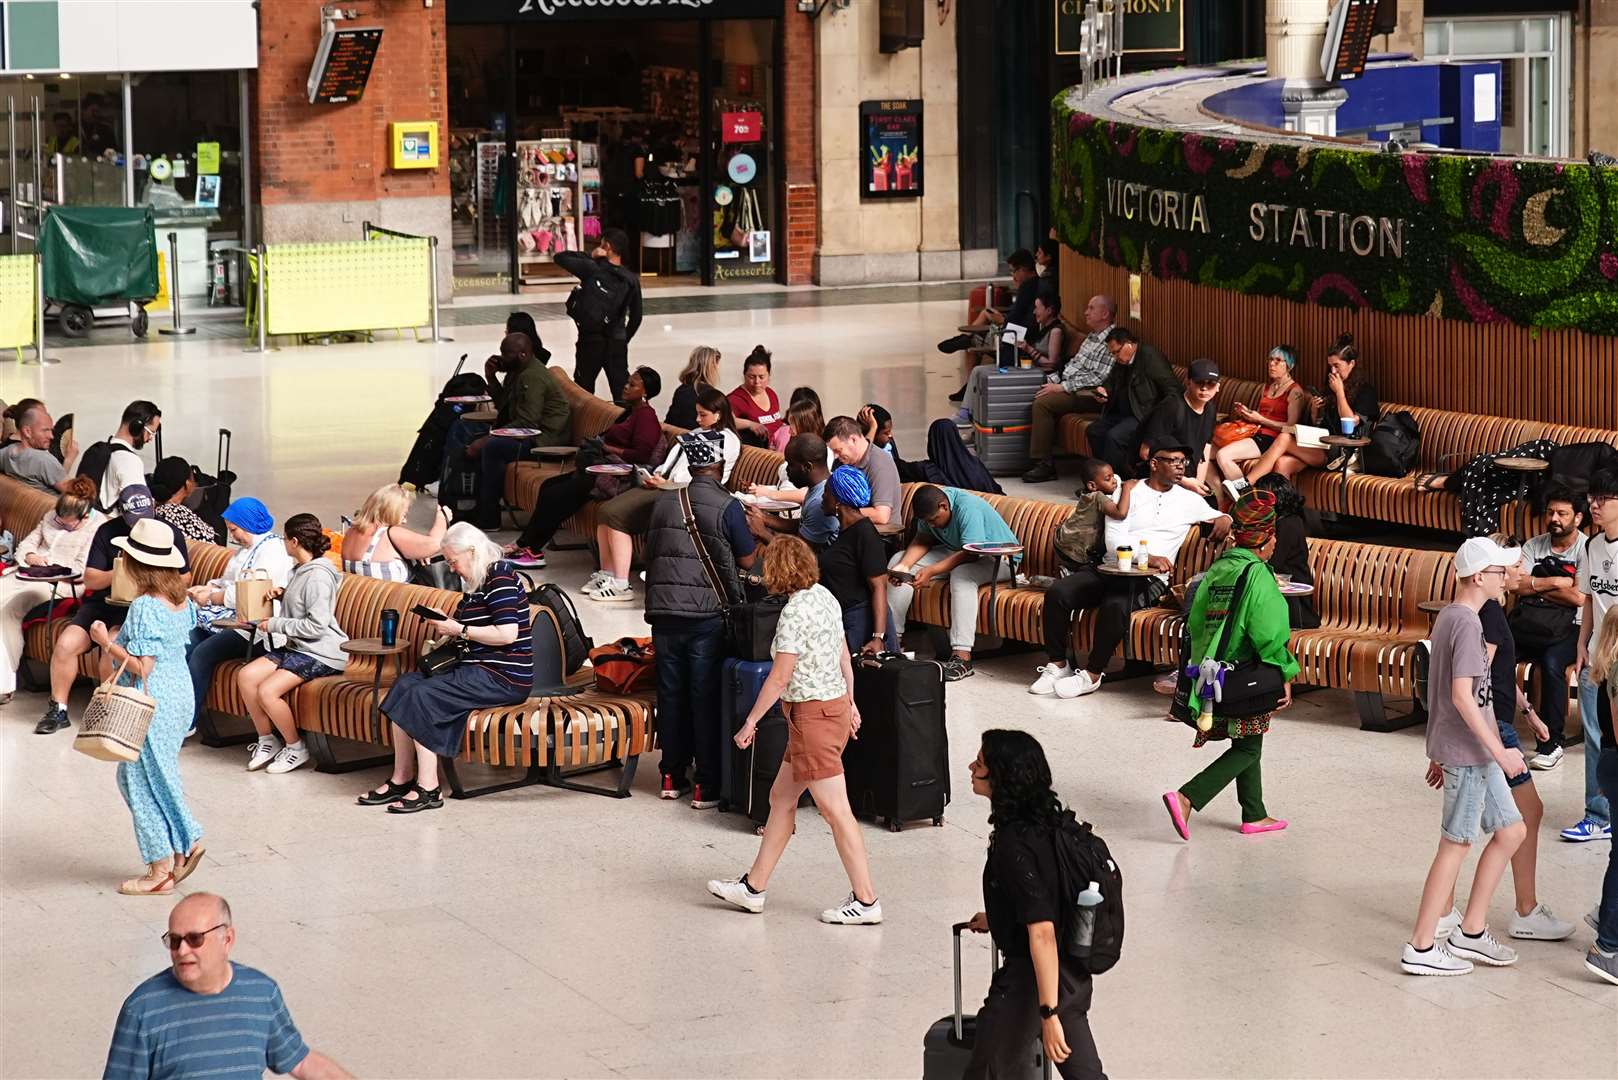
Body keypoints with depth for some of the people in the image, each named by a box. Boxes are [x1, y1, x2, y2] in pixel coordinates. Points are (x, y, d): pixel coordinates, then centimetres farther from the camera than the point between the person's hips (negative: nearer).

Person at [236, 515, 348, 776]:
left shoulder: (318, 577, -19)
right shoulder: (300, 570, 12)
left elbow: (315, 626, -23)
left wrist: (275, 624, -15)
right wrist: (283, 596, 9)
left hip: (321, 653, -10)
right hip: (296, 647, 10)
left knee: (267, 690, -24)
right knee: (245, 676, -6)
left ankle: (296, 748, -4)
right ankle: (266, 740, 6)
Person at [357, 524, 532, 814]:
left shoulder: (500, 577, -12)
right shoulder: (477, 583, 17)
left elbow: (507, 633, -21)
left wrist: (459, 630, -13)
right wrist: (446, 625, 6)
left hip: (504, 678, -10)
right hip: (480, 670, 10)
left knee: (421, 695, -20)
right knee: (406, 683, -3)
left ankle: (428, 788, -18)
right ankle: (402, 779, -8)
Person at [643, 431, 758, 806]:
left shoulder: (664, 502, 6)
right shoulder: (727, 506, -9)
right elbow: (748, 559, -1)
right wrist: (753, 527, 15)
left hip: (663, 610, 4)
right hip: (707, 613, -4)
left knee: (671, 693, 13)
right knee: (706, 697, 1)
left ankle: (672, 776, 20)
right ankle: (707, 785, 3)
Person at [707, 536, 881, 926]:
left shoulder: (795, 612, -20)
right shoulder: (824, 597, 6)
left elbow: (779, 678, -19)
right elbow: (844, 656, 14)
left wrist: (751, 720, -10)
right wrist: (850, 702, 23)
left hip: (813, 714, -10)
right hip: (835, 705, 10)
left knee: (836, 811, -4)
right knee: (781, 798, 17)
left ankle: (866, 901, 1)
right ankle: (753, 887, 26)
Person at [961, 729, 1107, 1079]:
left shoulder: (1015, 846, -24)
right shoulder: (1049, 821, 3)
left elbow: (1042, 934, -27)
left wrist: (1049, 1014, -26)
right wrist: (996, 919, 32)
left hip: (1032, 979, -9)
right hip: (1072, 973, 9)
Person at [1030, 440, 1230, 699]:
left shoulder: (1188, 500, 14)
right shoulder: (1129, 491, 10)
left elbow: (1219, 516, 25)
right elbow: (1114, 539, -1)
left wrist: (1224, 519, -2)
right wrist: (1147, 557, -18)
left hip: (1149, 580, -2)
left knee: (1115, 605, -35)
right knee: (1057, 593, -21)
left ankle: (1092, 675, -20)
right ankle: (1057, 665, -7)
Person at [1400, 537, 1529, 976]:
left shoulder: (1448, 618, 12)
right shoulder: (1467, 624, -18)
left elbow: (1442, 691, 18)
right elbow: (1462, 695, -24)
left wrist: (1438, 752, 23)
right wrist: (1500, 752, -20)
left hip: (1476, 755, 10)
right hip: (1467, 752, -10)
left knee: (1511, 830, 14)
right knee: (1456, 845, -3)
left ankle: (1471, 932, 19)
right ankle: (1421, 948, 3)